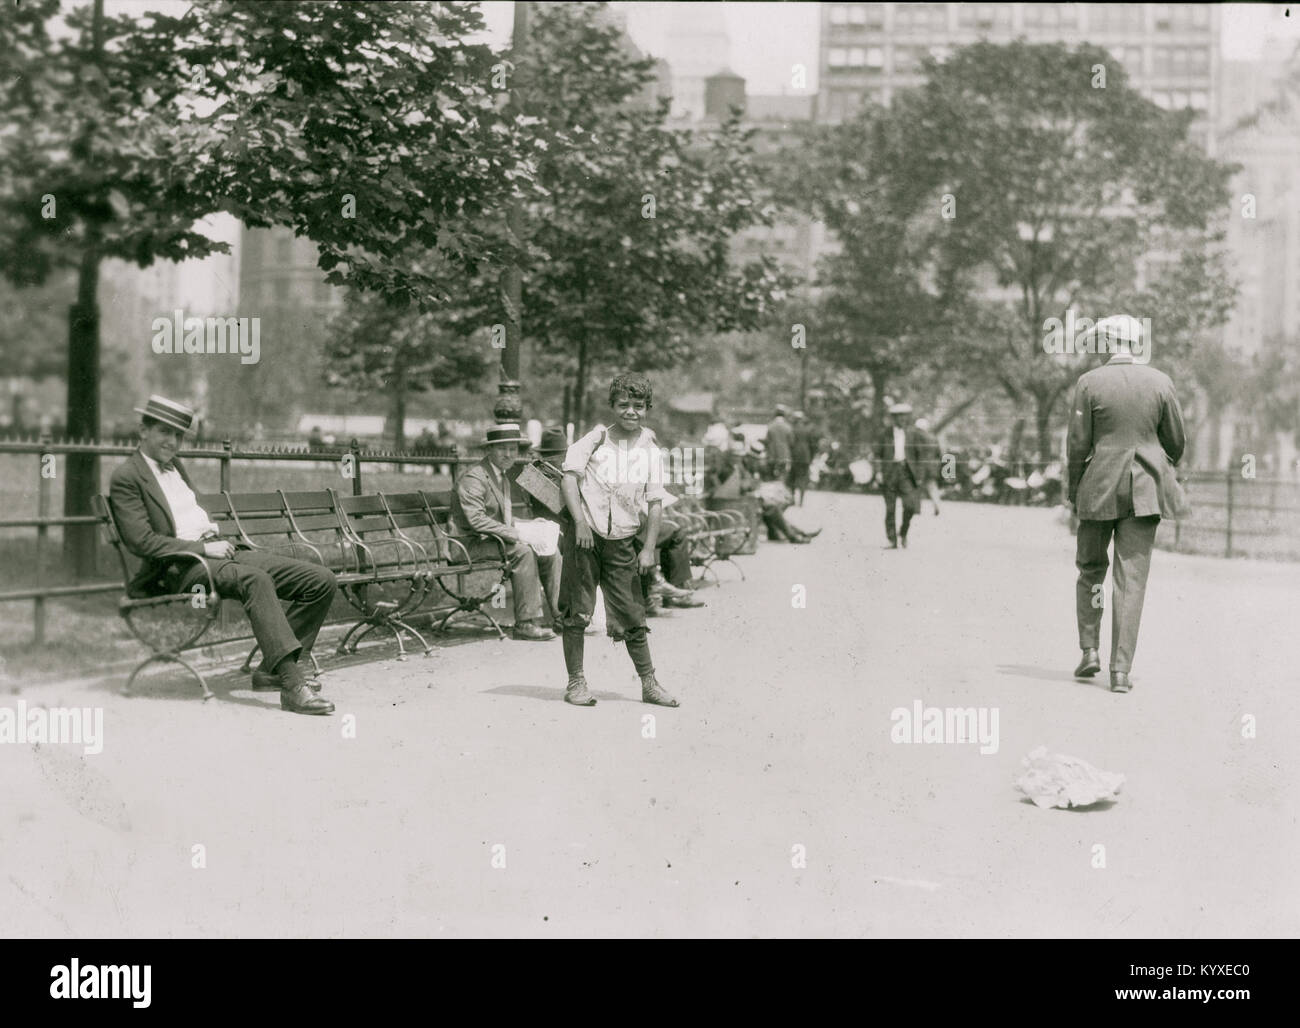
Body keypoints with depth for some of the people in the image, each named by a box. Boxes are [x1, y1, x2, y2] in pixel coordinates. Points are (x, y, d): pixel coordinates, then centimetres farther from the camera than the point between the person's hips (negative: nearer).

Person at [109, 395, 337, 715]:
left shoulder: (176, 466, 24)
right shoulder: (126, 476, -2)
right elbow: (141, 541, -12)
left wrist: (218, 538, 9)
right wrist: (203, 547, -16)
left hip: (219, 549, 8)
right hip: (181, 565, -8)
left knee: (322, 580, -8)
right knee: (255, 579, -40)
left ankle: (273, 669, -3)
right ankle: (293, 686, -45)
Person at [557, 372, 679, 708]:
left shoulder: (649, 452, 7)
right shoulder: (595, 439, 2)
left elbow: (656, 503, 7)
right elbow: (569, 478, -5)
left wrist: (649, 548, 0)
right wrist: (580, 522, -16)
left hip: (622, 541, 2)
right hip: (585, 536, -2)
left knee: (632, 616, 3)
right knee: (576, 612, -1)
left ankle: (649, 684, 13)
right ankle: (575, 683, 9)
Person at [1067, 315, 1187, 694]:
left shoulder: (1089, 383, -5)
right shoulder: (1160, 382, 0)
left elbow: (1078, 444, -4)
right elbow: (1176, 441, 6)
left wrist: (1074, 490, 8)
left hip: (1099, 488, -1)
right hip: (1145, 491, 1)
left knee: (1090, 570, 17)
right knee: (1132, 578, 2)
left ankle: (1089, 650, 12)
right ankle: (1121, 669, -2)